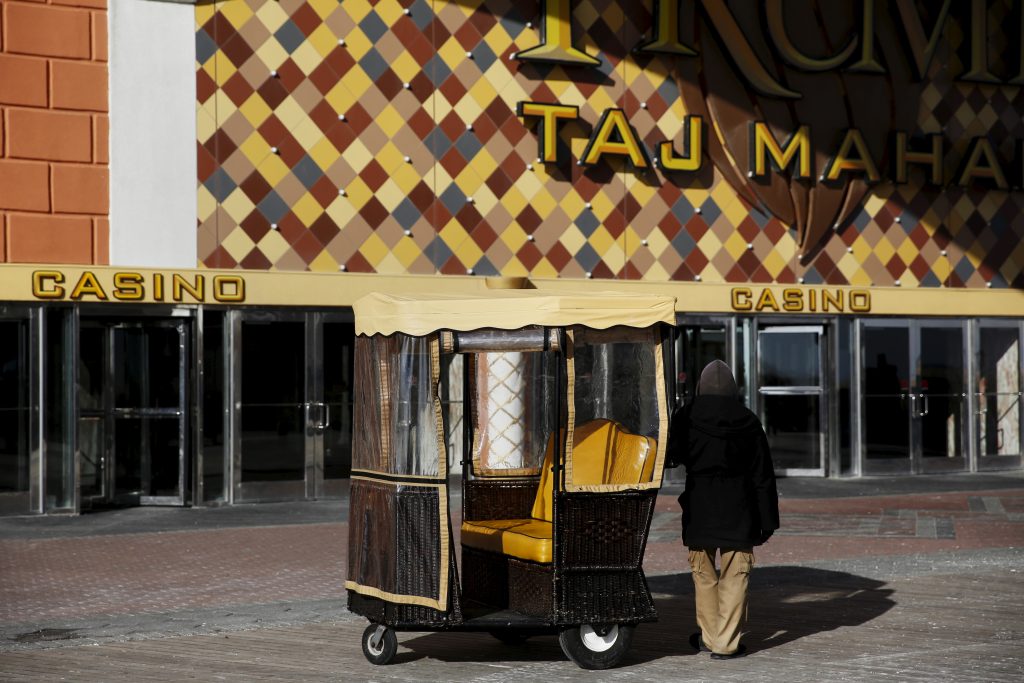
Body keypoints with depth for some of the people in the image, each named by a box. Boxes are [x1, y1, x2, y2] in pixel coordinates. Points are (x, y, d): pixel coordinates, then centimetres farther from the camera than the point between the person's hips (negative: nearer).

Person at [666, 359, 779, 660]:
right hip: (738, 511, 0)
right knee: (735, 576, 4)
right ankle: (727, 643, 2)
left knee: (703, 573, 14)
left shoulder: (687, 418, -5)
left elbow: (670, 457, 5)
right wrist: (768, 519, 6)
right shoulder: (747, 422, -1)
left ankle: (709, 637, 21)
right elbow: (763, 475, 1)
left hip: (699, 510, 0)